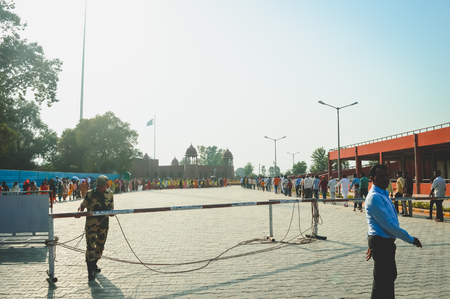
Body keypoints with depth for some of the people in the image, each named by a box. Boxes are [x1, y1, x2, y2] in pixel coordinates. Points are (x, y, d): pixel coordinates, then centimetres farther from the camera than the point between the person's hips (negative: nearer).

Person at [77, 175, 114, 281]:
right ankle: (90, 270, -6)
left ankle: (94, 264, 35)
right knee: (90, 245, -10)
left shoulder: (110, 194, 5)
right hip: (91, 223, -4)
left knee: (100, 244, 15)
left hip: (104, 223, 4)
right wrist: (80, 210, -19)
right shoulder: (90, 194, -3)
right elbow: (83, 205, 2)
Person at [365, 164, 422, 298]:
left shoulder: (383, 195, 12)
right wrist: (410, 239, -15)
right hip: (381, 243, -10)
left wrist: (372, 244, 22)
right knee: (381, 281, 0)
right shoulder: (375, 197, -21)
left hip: (386, 243, 10)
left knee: (390, 276, 22)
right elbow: (388, 225, -23)